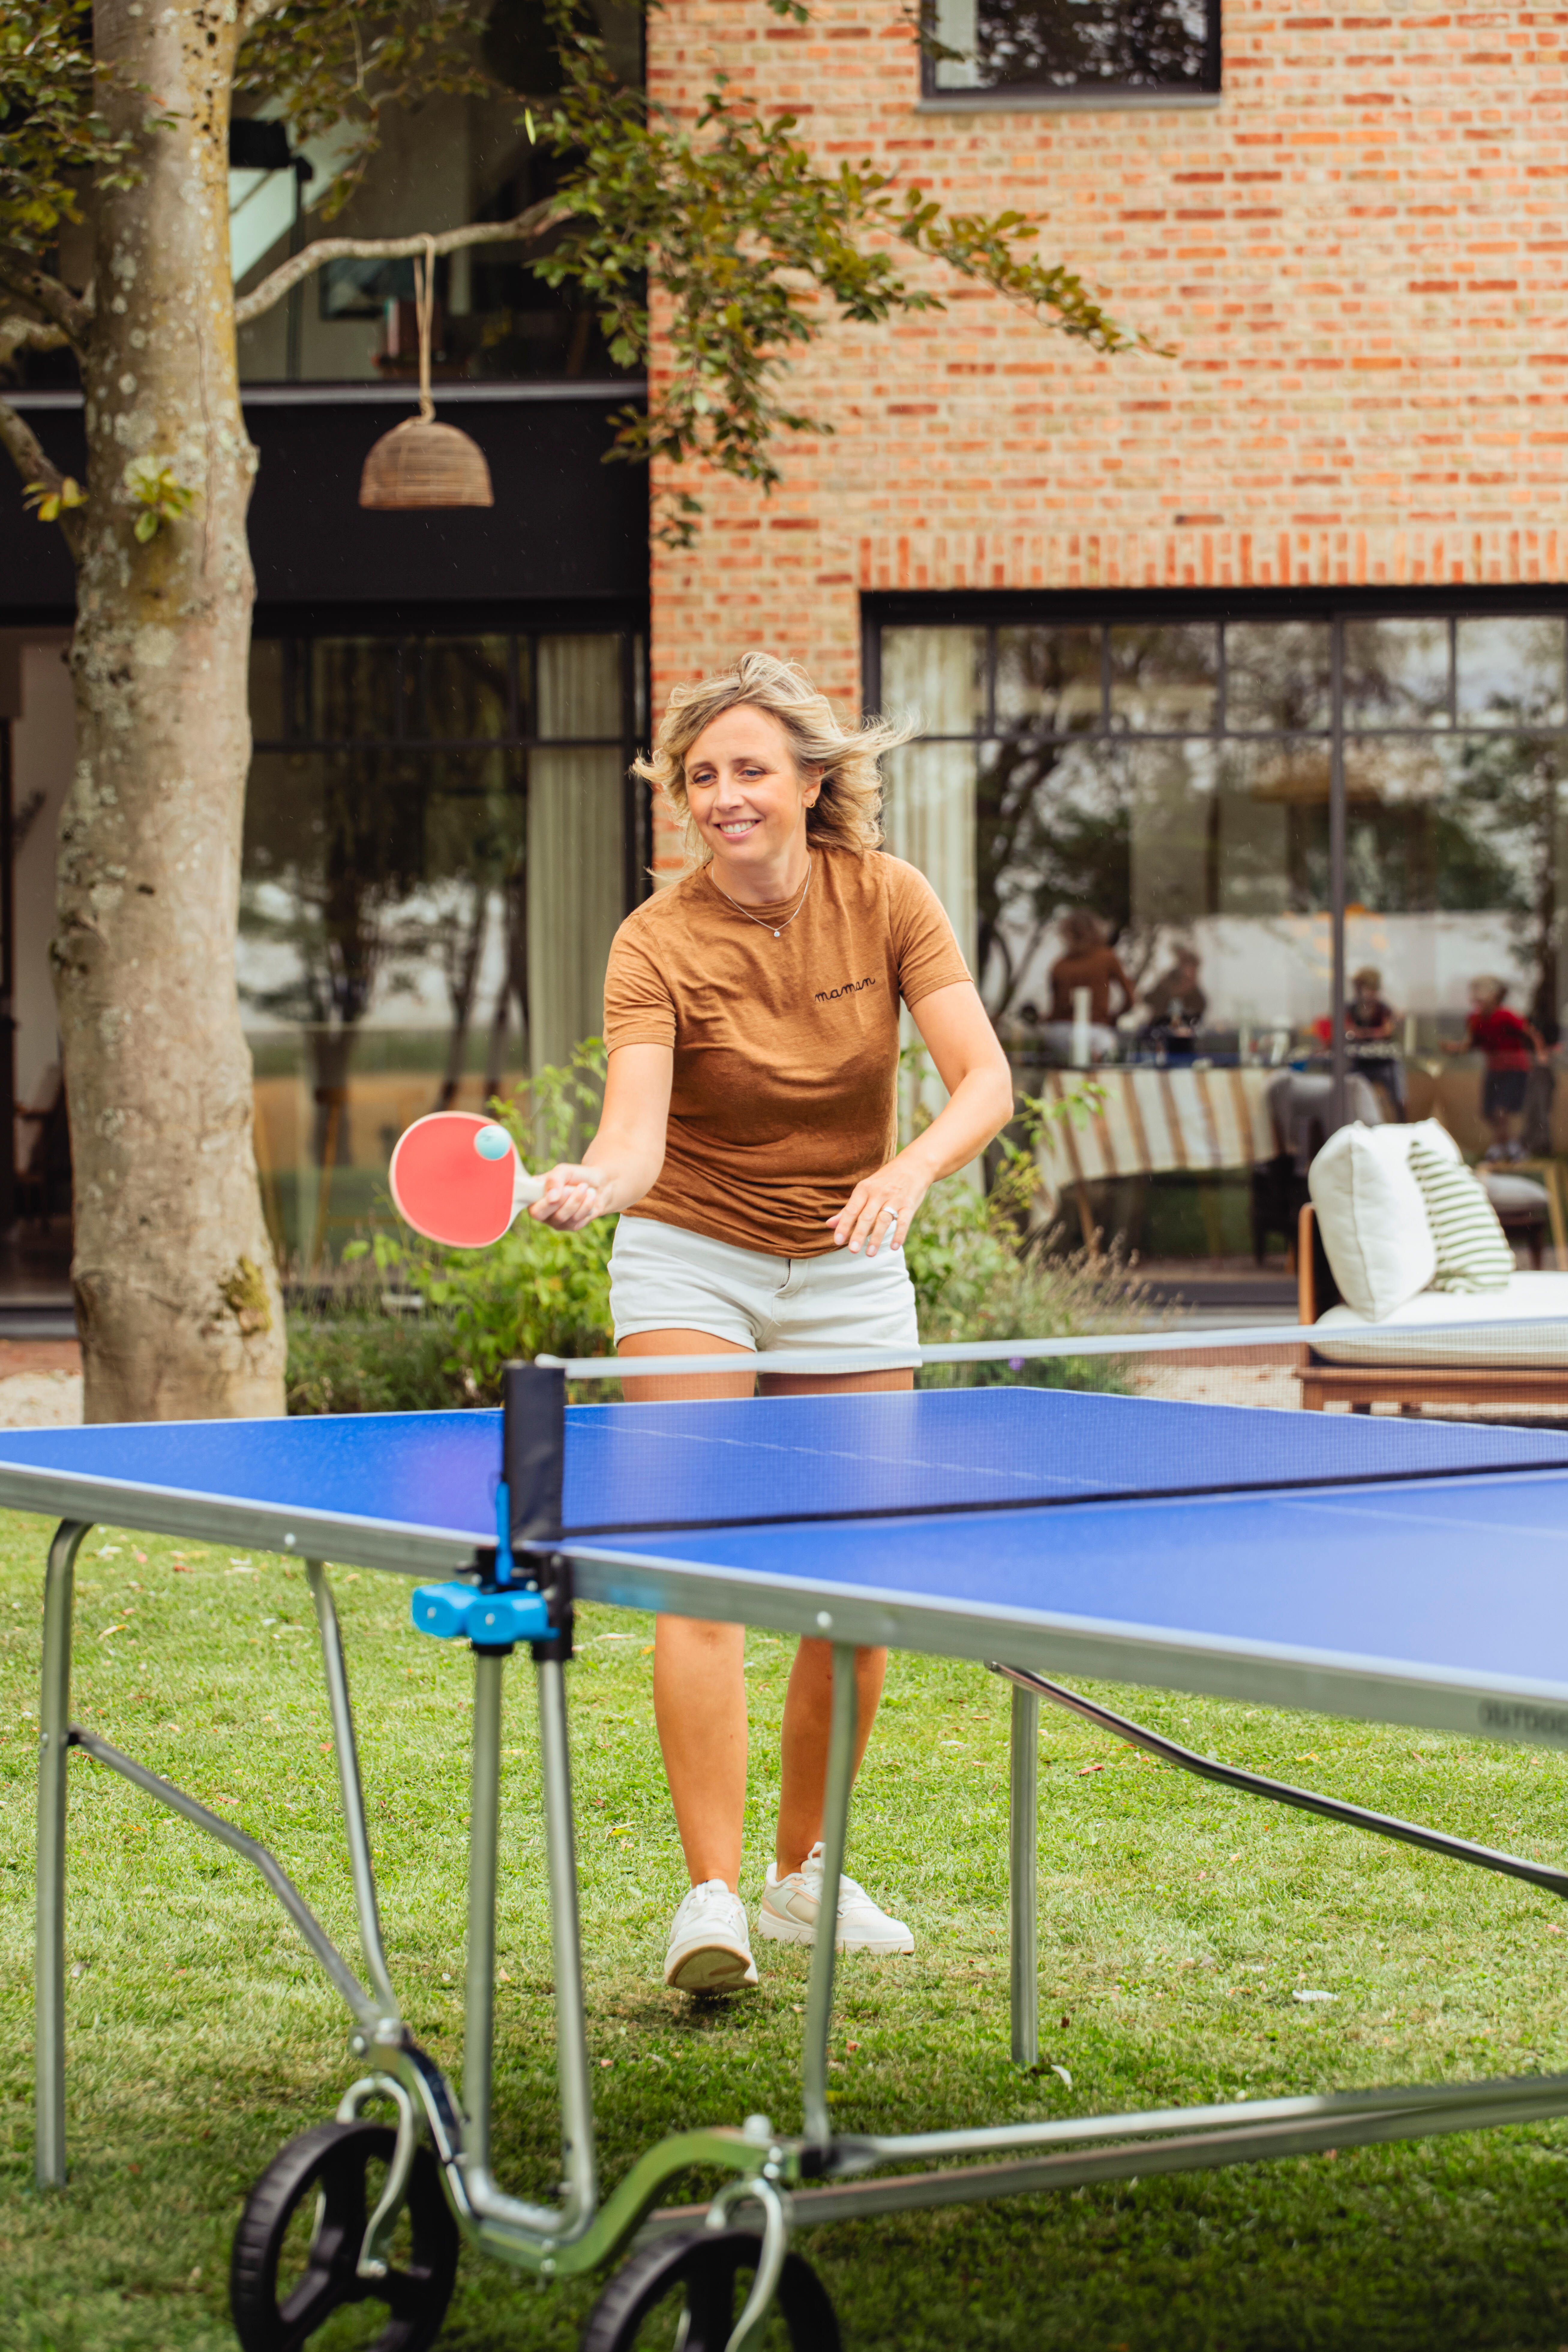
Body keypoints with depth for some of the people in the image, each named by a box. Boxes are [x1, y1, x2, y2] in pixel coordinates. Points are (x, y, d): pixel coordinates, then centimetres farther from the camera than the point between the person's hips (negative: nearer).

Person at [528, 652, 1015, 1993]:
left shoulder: (886, 899, -9)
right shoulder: (660, 944, -15)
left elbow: (985, 1081, -16)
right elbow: (638, 1130, -27)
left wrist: (913, 1170, -35)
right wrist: (588, 1183, -50)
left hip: (850, 1267, 3)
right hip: (691, 1263, -2)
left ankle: (808, 1871, 22)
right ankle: (713, 1896, -15)